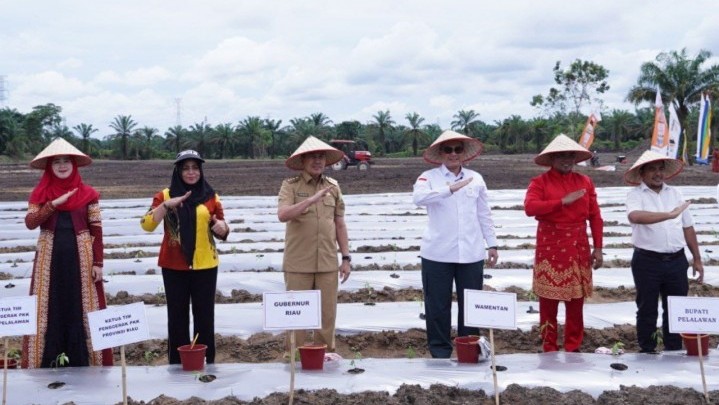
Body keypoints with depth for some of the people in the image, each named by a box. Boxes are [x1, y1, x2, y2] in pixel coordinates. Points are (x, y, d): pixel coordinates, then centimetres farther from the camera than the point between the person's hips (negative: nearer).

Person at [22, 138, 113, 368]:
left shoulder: (88, 194, 1)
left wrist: (98, 263, -5)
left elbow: (96, 230, 0)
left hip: (80, 259, -1)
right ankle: (48, 365, 10)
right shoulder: (40, 193, 4)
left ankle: (81, 363, 11)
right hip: (50, 259, 1)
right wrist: (54, 204, -19)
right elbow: (30, 223, -8)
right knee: (49, 310, 2)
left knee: (81, 309, 3)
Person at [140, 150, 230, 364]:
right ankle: (177, 364, 14)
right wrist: (166, 205, -22)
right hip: (174, 266, -1)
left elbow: (221, 230, 10)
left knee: (204, 316, 4)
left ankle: (206, 363, 14)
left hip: (205, 266, 1)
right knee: (177, 316, 5)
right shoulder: (165, 195, 2)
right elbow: (147, 225, -9)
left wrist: (223, 228, -14)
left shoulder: (211, 196, 6)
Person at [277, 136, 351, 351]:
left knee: (327, 314, 7)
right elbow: (282, 215, -17)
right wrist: (311, 200, -27)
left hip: (327, 263, 3)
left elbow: (340, 224, 14)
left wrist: (346, 257, 10)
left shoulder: (333, 186, 10)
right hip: (298, 264, -3)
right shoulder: (290, 186, -1)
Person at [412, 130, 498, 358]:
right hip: (437, 254, -2)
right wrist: (450, 188, -30)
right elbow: (418, 197, -21)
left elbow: (484, 215, 15)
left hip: (471, 253, 2)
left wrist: (492, 244, 13)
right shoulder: (429, 177, 1)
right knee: (438, 305, 4)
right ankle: (440, 350, 16)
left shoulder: (476, 179, 11)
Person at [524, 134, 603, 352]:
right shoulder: (540, 182, -1)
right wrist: (563, 201, -21)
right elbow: (529, 208, -19)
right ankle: (549, 349, 12)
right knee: (548, 303, 2)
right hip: (550, 249, -3)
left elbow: (595, 217, 9)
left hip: (578, 249, 3)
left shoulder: (584, 182, 10)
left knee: (576, 303, 7)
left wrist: (598, 248, 3)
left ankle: (573, 349, 18)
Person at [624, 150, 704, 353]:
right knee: (647, 310, 7)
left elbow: (687, 227, 14)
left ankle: (674, 351, 25)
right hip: (647, 262, -4)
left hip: (676, 260, 4)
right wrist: (669, 215, -33)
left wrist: (697, 258, 13)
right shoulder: (636, 195, -5)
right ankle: (647, 352, 19)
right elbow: (635, 216, -28)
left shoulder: (675, 193, 10)